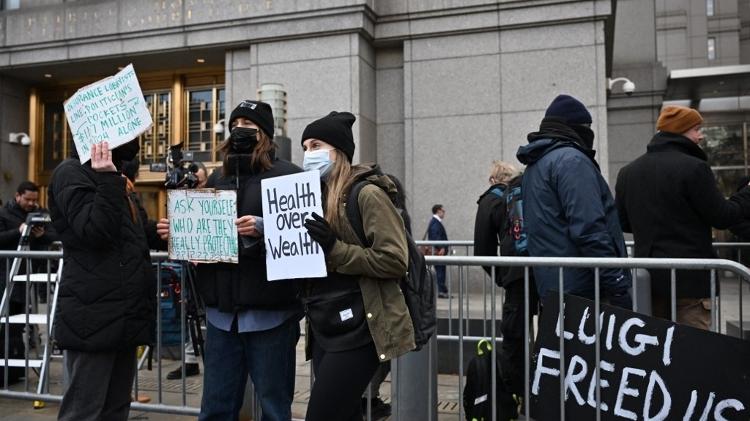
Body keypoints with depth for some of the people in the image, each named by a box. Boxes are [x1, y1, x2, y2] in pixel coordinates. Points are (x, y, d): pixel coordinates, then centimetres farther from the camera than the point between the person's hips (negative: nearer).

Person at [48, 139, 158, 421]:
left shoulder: (111, 177, 22)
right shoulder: (72, 173, -6)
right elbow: (95, 233, -19)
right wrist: (108, 181, -21)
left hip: (123, 315, 9)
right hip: (94, 316, -9)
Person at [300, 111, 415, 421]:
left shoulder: (367, 194, -11)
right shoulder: (317, 194, 12)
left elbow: (395, 260, -17)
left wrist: (335, 249, -22)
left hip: (358, 330, -8)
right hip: (323, 331, 8)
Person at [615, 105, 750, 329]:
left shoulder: (627, 172, 8)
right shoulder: (694, 167, -13)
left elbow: (623, 222, 14)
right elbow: (723, 217, -8)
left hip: (648, 278, 7)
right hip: (690, 278, -7)